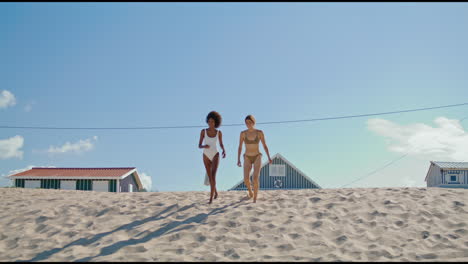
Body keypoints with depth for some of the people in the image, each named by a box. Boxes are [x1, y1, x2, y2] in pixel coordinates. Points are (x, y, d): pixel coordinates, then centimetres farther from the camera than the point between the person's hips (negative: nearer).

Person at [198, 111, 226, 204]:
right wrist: (204, 146, -32)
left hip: (215, 155, -2)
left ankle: (211, 198, -17)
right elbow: (199, 146, -7)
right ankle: (215, 191, 43)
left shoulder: (219, 132, -5)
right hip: (206, 156, 2)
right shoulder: (203, 131, -8)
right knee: (210, 177, 13)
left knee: (213, 176, -19)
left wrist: (224, 151, -12)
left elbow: (221, 144, 10)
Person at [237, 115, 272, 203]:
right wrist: (238, 160, -10)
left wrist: (269, 158, -9)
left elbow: (265, 146, -1)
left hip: (257, 157, -1)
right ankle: (250, 192, 19)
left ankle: (255, 198, -3)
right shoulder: (243, 133, -5)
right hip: (247, 158, 1)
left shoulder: (260, 132, -7)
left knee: (255, 179, -21)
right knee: (246, 180, -15)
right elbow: (239, 147, -1)